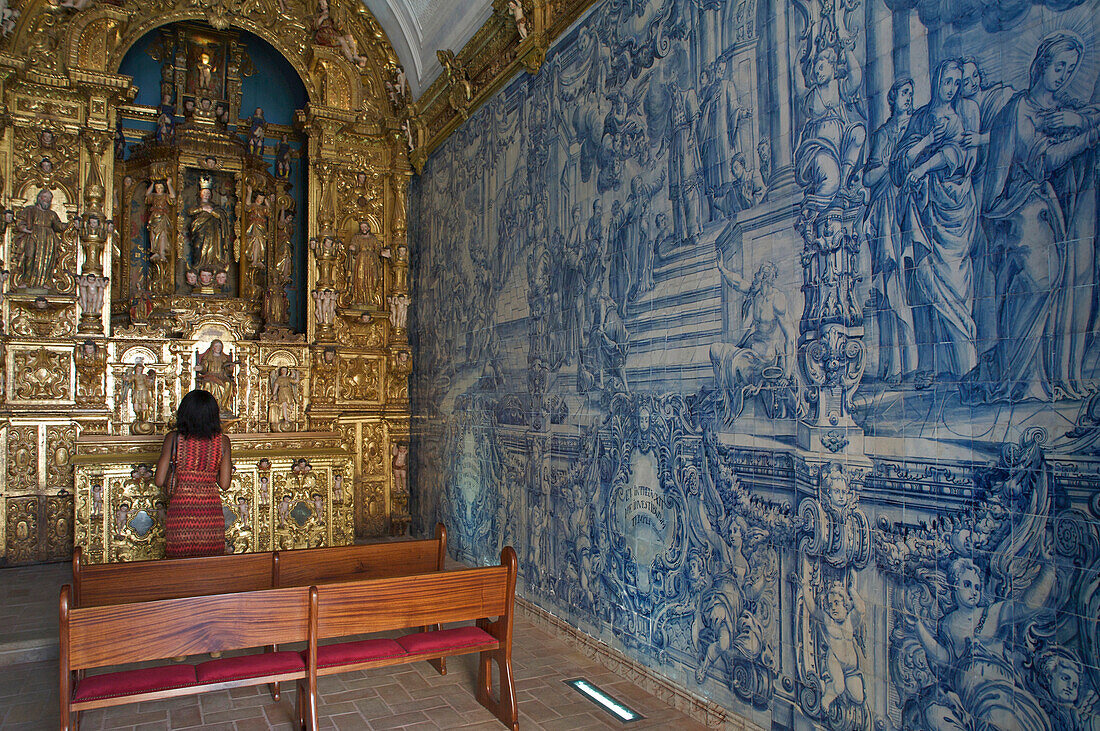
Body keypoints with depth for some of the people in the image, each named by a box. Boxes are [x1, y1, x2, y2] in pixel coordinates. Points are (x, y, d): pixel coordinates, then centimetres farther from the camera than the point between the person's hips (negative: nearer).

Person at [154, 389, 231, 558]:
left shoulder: (173, 438, -5)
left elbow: (159, 481, -3)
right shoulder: (222, 441, -3)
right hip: (211, 513, 1)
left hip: (180, 514, 0)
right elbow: (224, 484, 0)